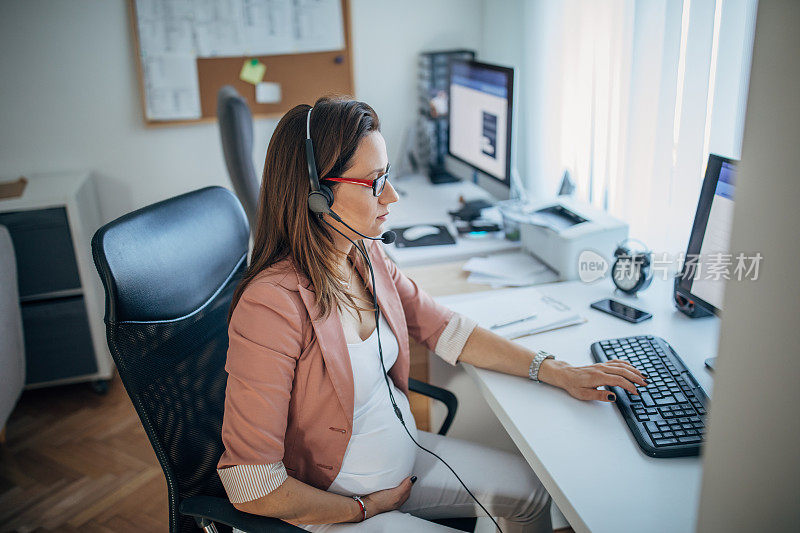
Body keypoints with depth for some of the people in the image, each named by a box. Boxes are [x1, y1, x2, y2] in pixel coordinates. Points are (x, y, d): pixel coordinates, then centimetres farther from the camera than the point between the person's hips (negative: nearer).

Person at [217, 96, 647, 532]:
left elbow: (445, 329, 4)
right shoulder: (273, 306, -31)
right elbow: (251, 488, -27)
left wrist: (559, 373, -1)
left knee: (529, 491, 10)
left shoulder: (365, 256, -6)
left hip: (403, 450, 7)